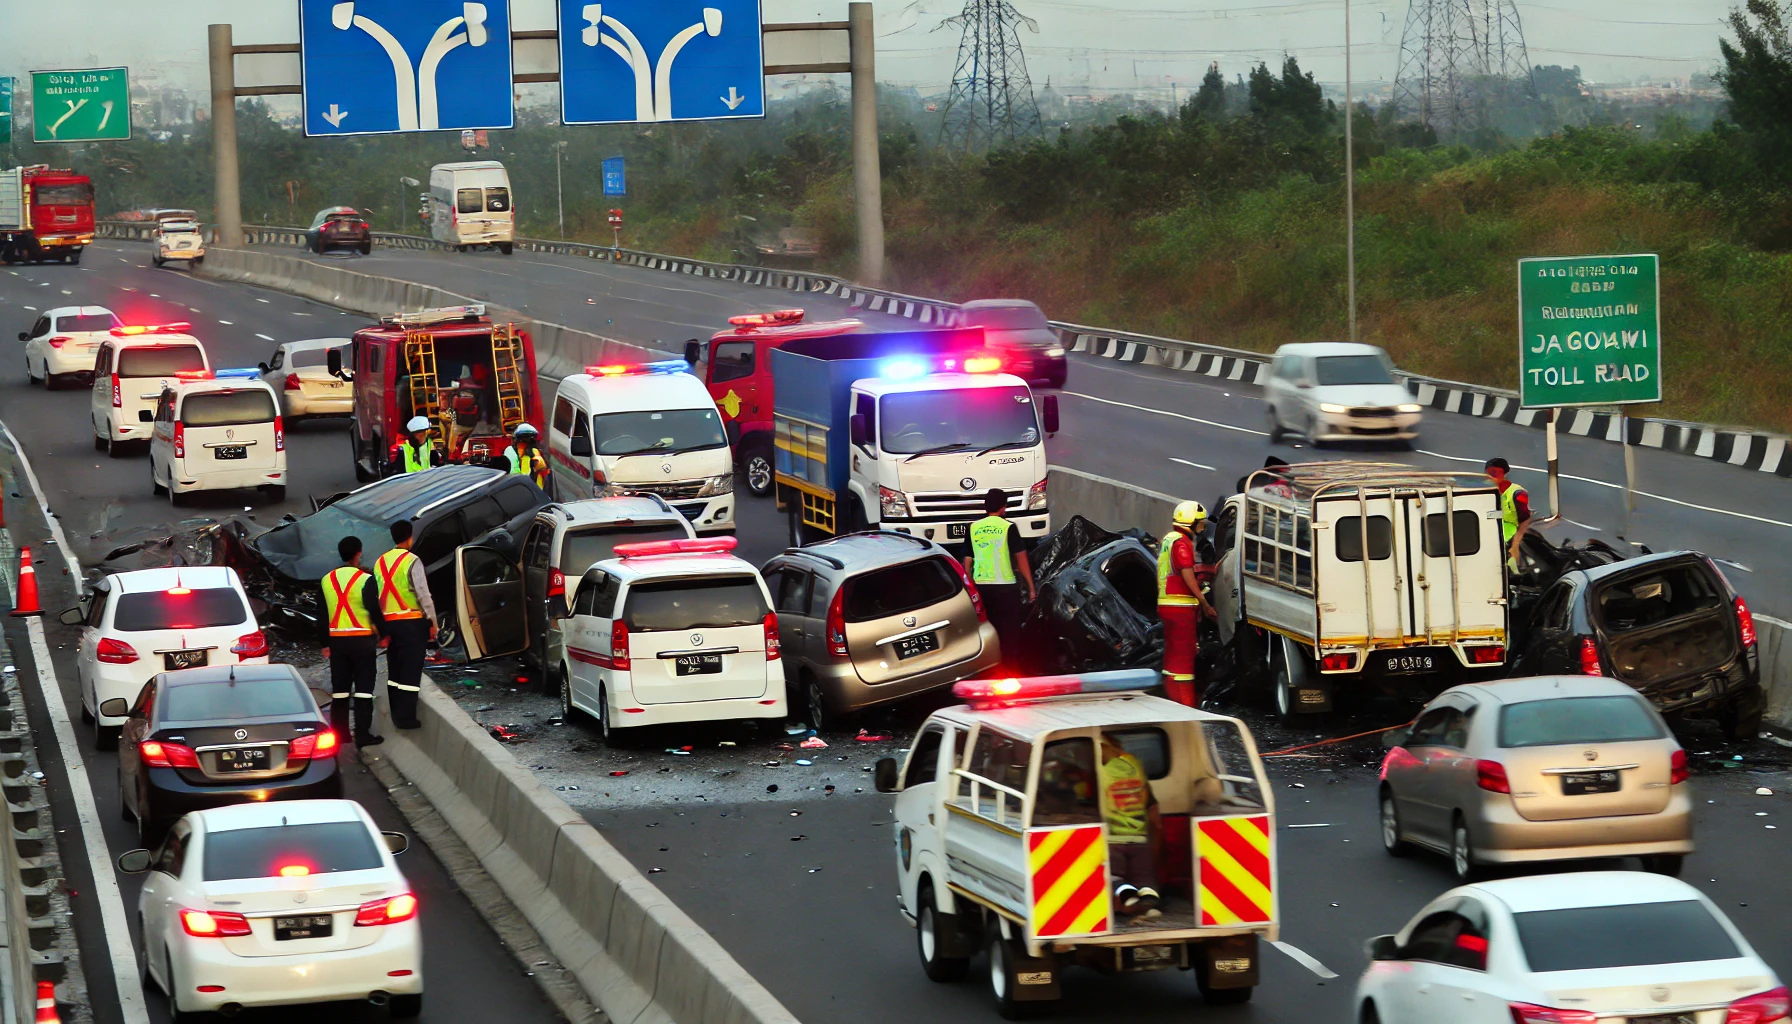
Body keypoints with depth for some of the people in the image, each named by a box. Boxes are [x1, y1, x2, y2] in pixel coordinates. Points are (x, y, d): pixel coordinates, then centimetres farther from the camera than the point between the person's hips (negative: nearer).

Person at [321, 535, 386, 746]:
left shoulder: (327, 580, 5)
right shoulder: (365, 580, -12)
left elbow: (322, 614, 9)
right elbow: (375, 611, -12)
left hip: (337, 640, 5)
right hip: (362, 640, -5)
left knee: (340, 690, 11)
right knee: (363, 689, -1)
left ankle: (338, 733, 13)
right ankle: (363, 735, -4)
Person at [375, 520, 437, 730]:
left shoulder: (381, 562, 8)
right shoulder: (412, 562, -11)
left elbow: (376, 595, 10)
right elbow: (423, 594, -15)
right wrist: (432, 621, -7)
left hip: (388, 621, 6)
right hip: (411, 623, -6)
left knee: (394, 669, 14)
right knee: (410, 670, -3)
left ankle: (396, 713, 18)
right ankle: (406, 717, -5)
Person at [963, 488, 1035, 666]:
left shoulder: (973, 528, 6)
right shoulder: (1008, 527, -5)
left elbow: (967, 561, 8)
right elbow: (1021, 558, -5)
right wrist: (1031, 587, 0)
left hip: (980, 586, 4)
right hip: (1005, 586, -4)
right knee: (1010, 633, 0)